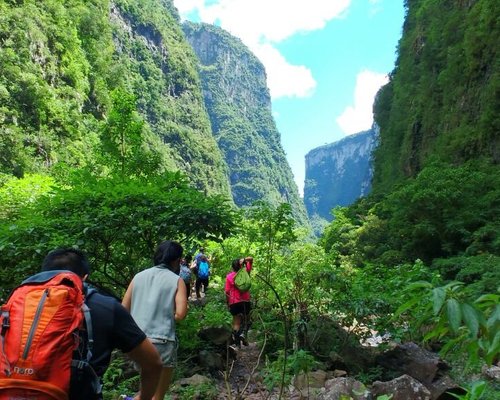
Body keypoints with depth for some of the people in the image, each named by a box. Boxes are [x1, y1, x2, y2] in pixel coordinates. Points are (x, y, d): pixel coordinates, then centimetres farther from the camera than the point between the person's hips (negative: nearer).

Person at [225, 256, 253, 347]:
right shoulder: (245, 272, -2)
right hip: (245, 301, 0)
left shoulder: (229, 276, -5)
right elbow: (251, 259, 2)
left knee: (236, 322, 10)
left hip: (234, 302, 0)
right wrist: (244, 260, -17)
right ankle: (243, 333, -7)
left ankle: (237, 342, 8)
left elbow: (227, 291, -6)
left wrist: (227, 303, 6)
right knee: (246, 320, 17)